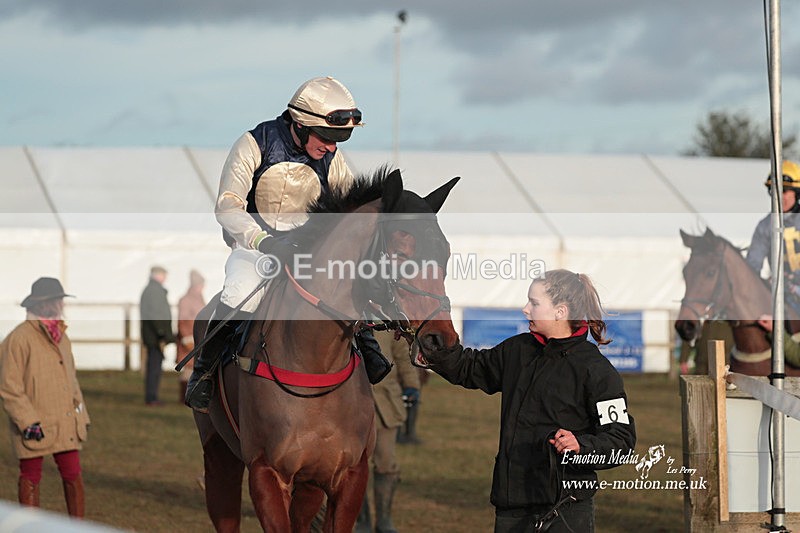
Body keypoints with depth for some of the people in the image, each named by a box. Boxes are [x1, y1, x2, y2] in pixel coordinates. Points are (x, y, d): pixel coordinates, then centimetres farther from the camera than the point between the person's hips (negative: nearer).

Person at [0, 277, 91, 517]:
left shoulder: (62, 337, 12)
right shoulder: (19, 338, -12)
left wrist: (81, 415, 17)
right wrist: (28, 422, -18)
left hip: (66, 424, 6)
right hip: (34, 426, -6)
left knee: (73, 475, 4)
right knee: (31, 478, 5)